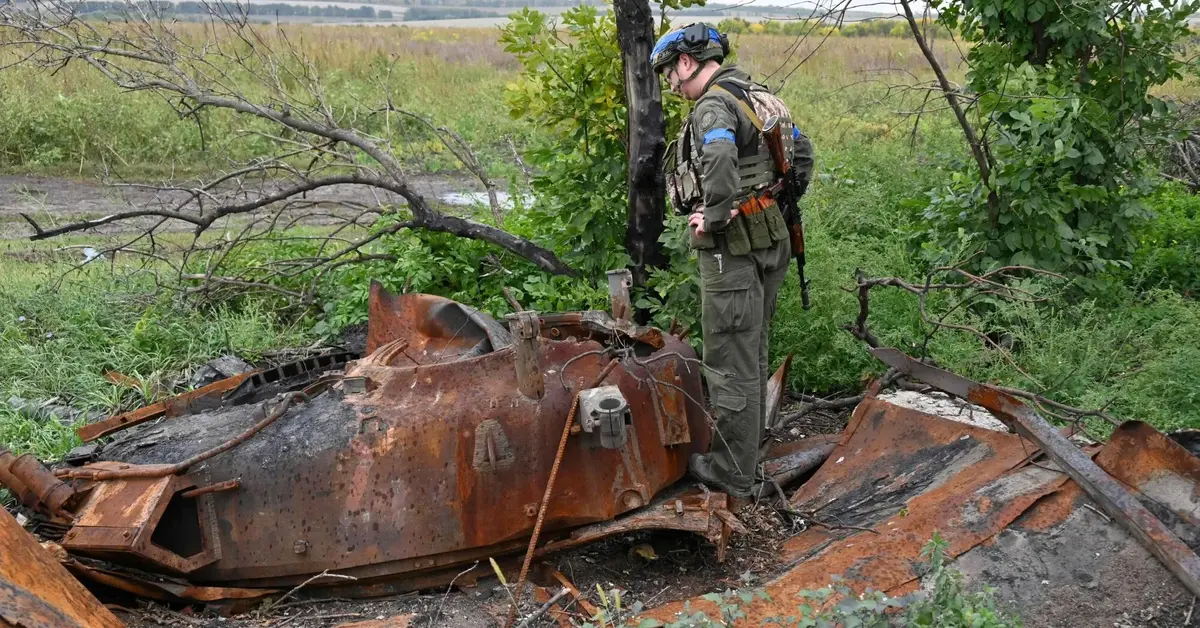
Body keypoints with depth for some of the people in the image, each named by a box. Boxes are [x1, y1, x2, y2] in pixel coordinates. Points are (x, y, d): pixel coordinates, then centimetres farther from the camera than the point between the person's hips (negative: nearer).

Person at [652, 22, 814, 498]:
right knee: (752, 352, 20)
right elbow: (803, 153, 21)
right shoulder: (762, 98, 12)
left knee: (730, 361, -1)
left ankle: (732, 472, 8)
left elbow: (719, 160, -38)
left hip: (732, 250, -9)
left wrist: (713, 218, -24)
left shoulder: (714, 106, -17)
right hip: (770, 241, 9)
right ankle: (746, 449, 33)